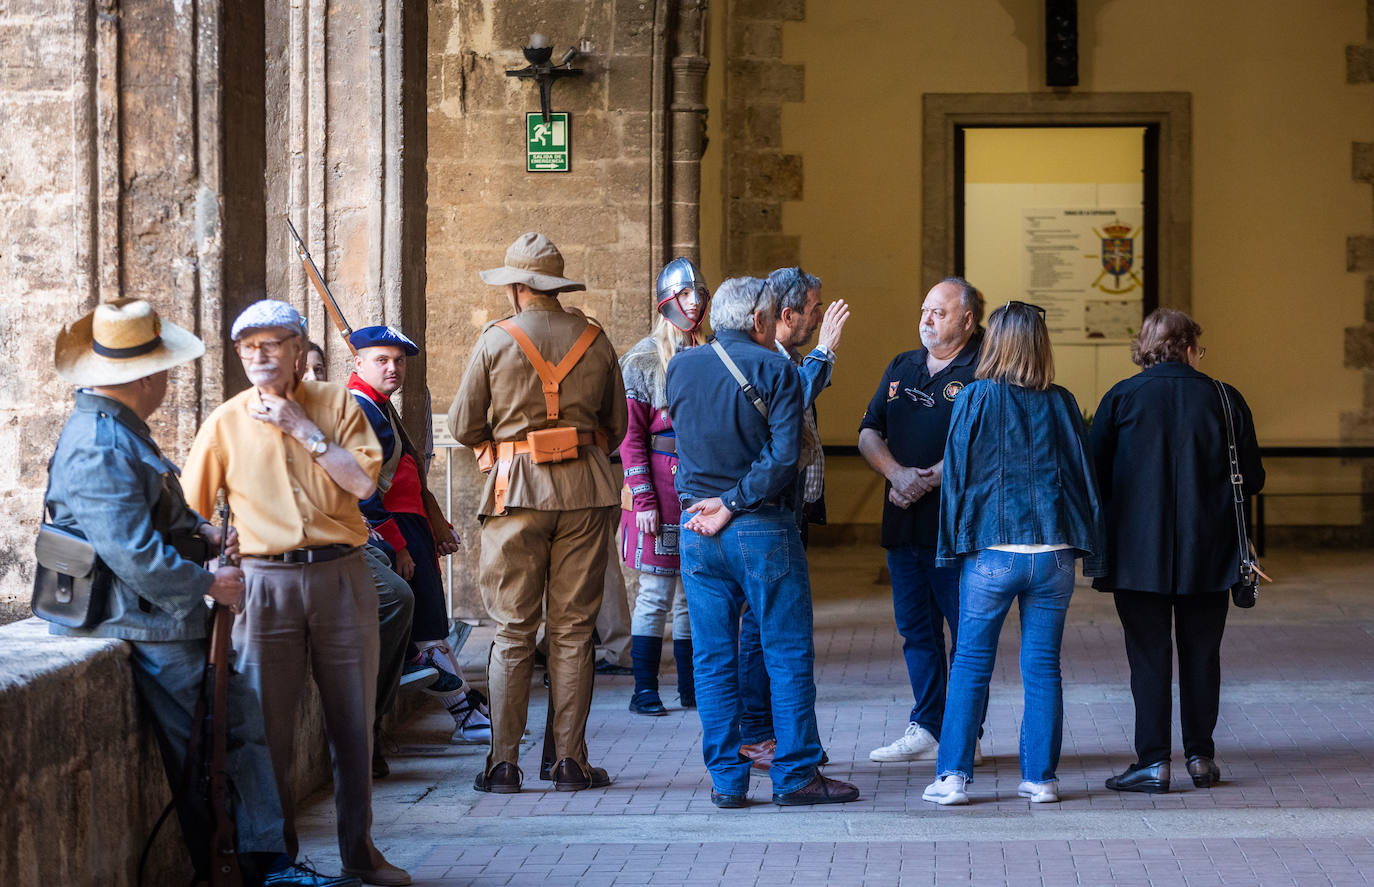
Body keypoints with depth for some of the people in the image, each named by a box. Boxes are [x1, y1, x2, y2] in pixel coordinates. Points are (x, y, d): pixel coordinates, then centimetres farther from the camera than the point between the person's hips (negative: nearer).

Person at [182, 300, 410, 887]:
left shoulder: (336, 403, 5)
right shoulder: (227, 421, 5)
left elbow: (364, 481, -7)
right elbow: (190, 509, 11)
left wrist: (303, 429, -10)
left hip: (342, 576, 1)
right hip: (266, 582, 0)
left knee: (353, 722, 7)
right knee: (269, 728, 1)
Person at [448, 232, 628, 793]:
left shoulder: (495, 341, -2)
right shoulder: (594, 341, 6)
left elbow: (463, 427, 3)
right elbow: (616, 426, 13)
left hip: (517, 492, -2)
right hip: (587, 492, 2)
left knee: (512, 631, 3)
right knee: (573, 628, 6)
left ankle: (503, 762, 2)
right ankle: (570, 760, 6)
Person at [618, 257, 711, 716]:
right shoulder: (642, 359, -4)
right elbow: (631, 434, -8)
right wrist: (644, 500, -14)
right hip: (660, 485, -5)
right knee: (656, 593, -6)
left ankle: (691, 686, 15)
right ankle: (644, 690, -1)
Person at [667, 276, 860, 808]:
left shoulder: (680, 367, 6)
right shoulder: (775, 369, -8)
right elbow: (783, 455, -17)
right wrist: (734, 504, -12)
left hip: (697, 528, 4)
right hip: (763, 528, -4)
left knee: (713, 659, 8)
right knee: (788, 655, 4)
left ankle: (726, 779, 8)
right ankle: (795, 775, 6)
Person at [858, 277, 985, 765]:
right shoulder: (901, 368, 16)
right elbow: (869, 433, 12)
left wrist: (929, 480, -17)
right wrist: (897, 473, -7)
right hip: (904, 523, 7)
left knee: (965, 631, -2)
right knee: (915, 629, 10)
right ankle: (926, 728, 18)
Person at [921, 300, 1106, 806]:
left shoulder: (976, 399, -4)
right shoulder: (1061, 404, 4)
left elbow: (956, 475, -1)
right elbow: (1083, 477, 7)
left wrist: (952, 546, 7)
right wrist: (1091, 553, 12)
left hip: (992, 552, -2)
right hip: (1053, 552, 2)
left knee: (970, 665, 5)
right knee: (1042, 668, 8)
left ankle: (953, 776, 2)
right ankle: (1040, 778, 10)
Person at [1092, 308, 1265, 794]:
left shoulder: (1122, 398, -4)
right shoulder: (1225, 399, -1)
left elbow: (1093, 476, -4)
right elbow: (1252, 479, 2)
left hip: (1139, 551, -1)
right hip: (1208, 554, 1)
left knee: (1148, 656, 2)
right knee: (1201, 653, 12)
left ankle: (1153, 761, -1)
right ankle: (1201, 757, 17)